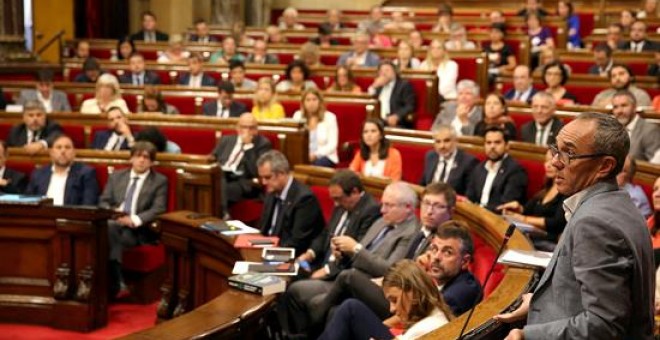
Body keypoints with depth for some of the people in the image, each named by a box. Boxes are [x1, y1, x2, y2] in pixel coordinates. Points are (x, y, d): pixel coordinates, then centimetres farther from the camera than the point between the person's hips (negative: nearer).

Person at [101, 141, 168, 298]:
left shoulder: (160, 181, 9)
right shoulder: (116, 176, 20)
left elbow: (158, 209, -3)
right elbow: (103, 201, 16)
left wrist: (135, 219, -19)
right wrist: (112, 212, -9)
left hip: (139, 230, -3)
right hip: (113, 222, 3)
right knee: (109, 226, -35)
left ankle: (113, 285, -34)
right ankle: (118, 284, -40)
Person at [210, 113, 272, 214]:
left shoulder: (263, 143, 2)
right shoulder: (226, 139, 20)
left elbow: (257, 171, -11)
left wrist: (247, 146, -13)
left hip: (245, 184, -5)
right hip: (221, 177, 5)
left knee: (222, 190, -35)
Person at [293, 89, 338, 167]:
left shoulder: (329, 117, -1)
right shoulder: (298, 115, 10)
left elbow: (332, 144, -6)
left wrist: (316, 154, -20)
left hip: (324, 156, -2)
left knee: (317, 164, -36)